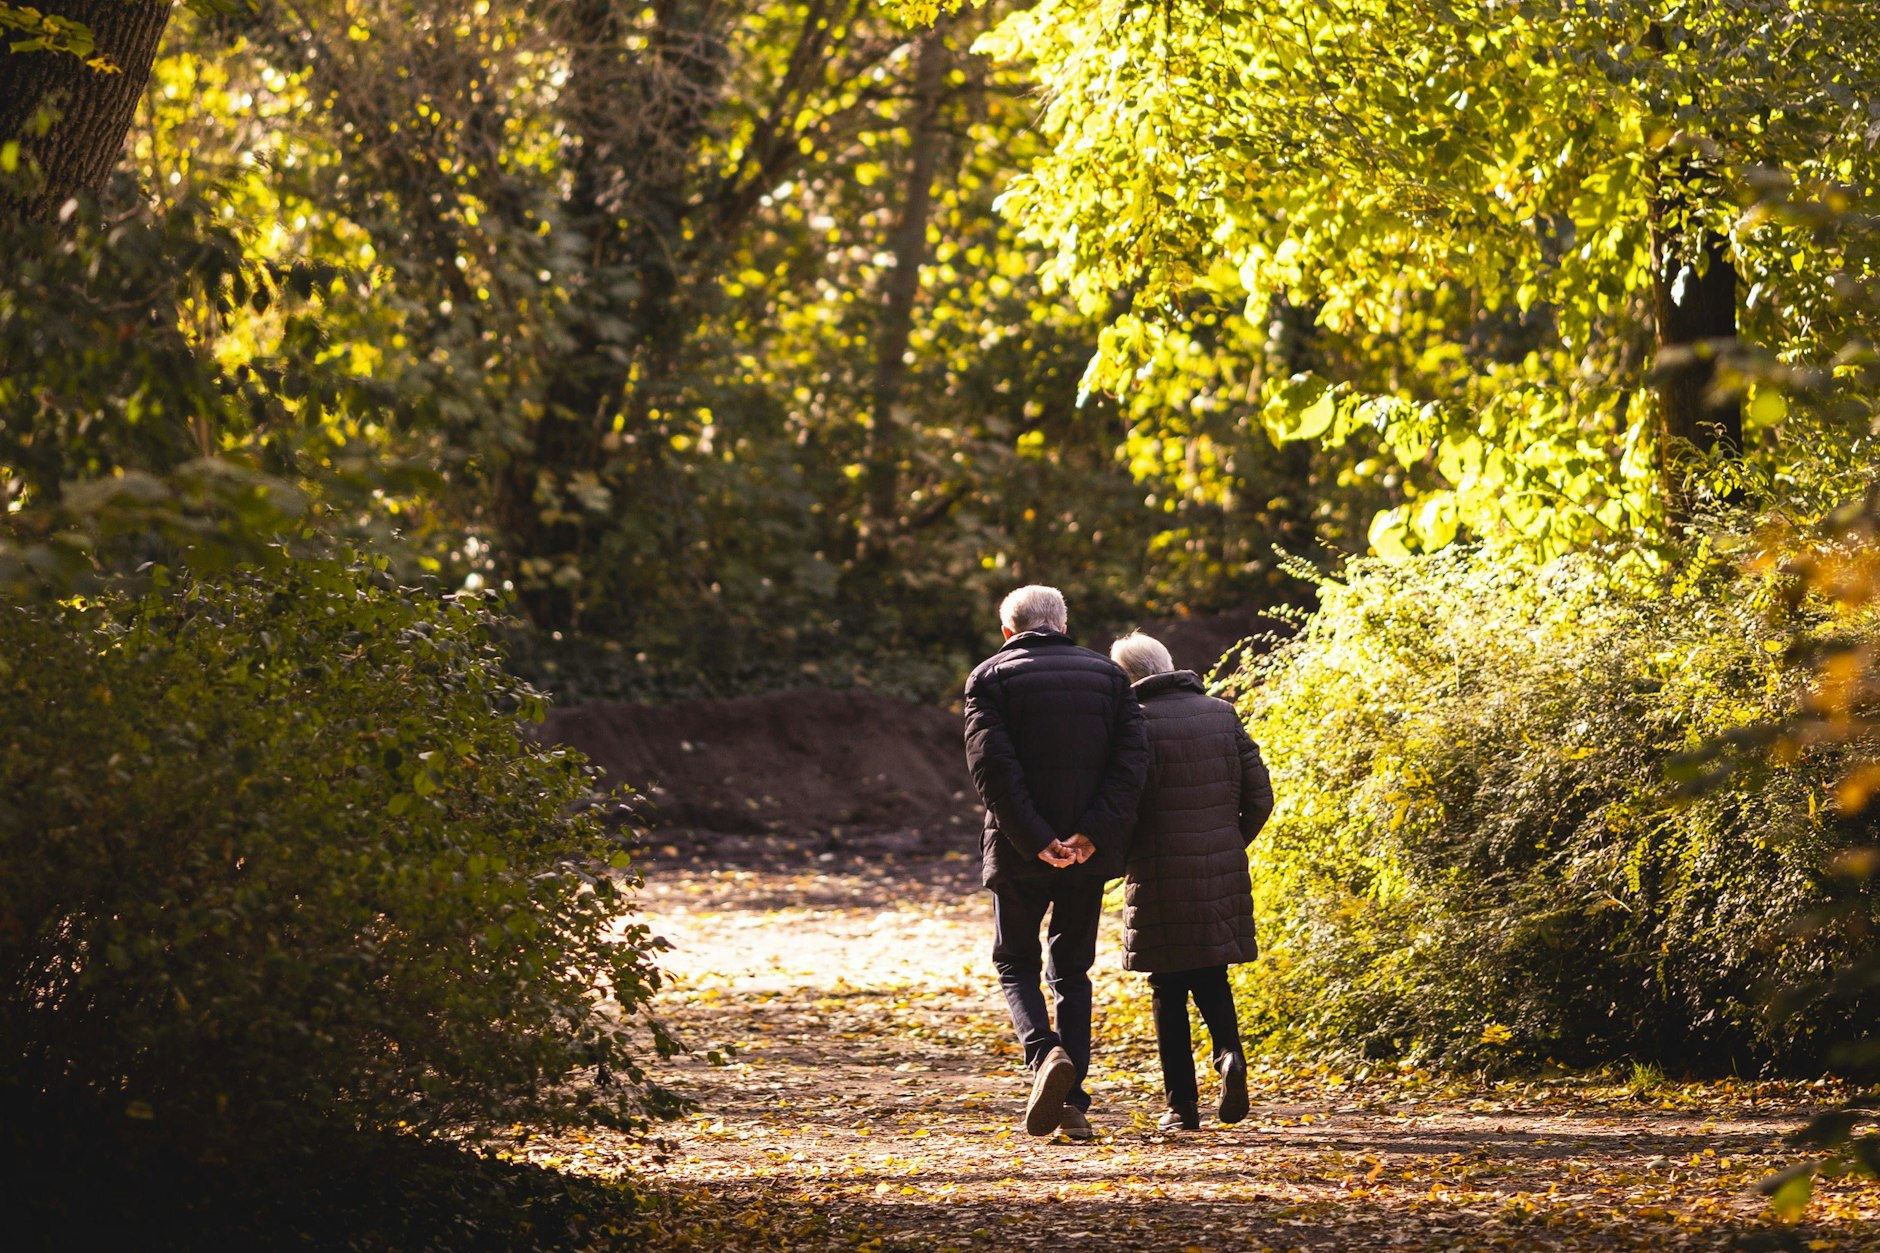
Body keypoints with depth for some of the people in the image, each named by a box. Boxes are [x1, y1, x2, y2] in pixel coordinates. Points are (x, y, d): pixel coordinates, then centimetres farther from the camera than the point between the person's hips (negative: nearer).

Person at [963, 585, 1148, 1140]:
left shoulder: (990, 678, -1)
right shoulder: (1107, 675, 8)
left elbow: (992, 765, -13)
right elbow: (1131, 759, -4)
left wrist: (1035, 839, -15)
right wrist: (1093, 833, -11)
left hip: (1019, 849, -3)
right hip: (1089, 849, 3)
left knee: (1016, 963, 11)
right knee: (1072, 970, 13)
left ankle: (1045, 1053, -17)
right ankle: (1072, 1104, 7)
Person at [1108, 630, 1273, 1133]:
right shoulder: (1222, 715, 6)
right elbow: (1259, 796, 6)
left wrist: (1122, 854, 4)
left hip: (1160, 878, -4)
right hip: (1222, 874, 4)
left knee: (1169, 990, 5)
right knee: (1211, 978, 18)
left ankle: (1182, 1105, 5)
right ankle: (1229, 1053, -9)